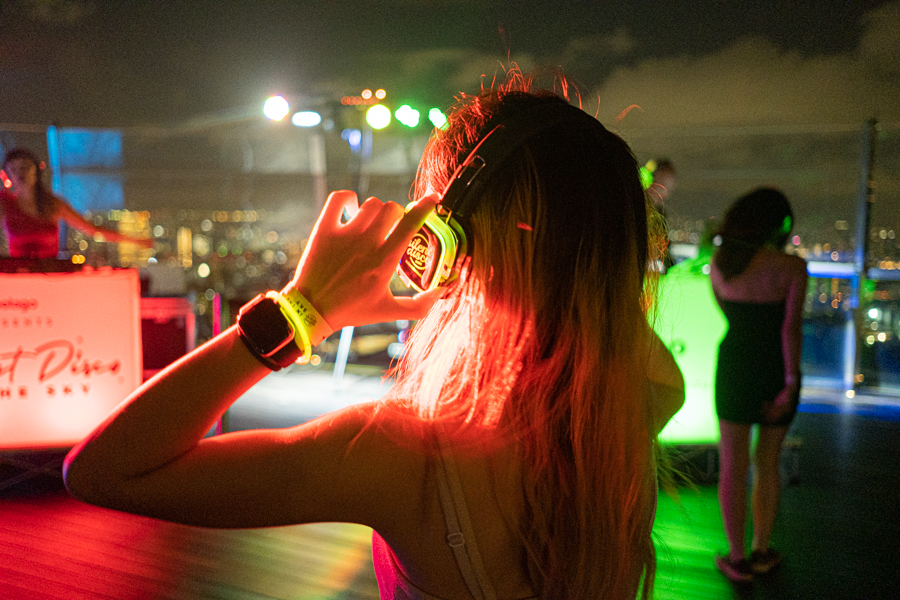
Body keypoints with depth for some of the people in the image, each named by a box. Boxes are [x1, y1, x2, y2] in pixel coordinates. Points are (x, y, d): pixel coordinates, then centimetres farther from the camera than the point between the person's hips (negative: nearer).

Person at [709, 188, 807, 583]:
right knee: (767, 463, 16)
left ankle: (738, 559, 16)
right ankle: (761, 551, 28)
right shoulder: (792, 267, -12)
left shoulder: (719, 263, -3)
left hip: (734, 367, 1)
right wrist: (792, 382, -18)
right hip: (777, 370, -1)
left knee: (733, 465, 10)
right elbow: (791, 327, -19)